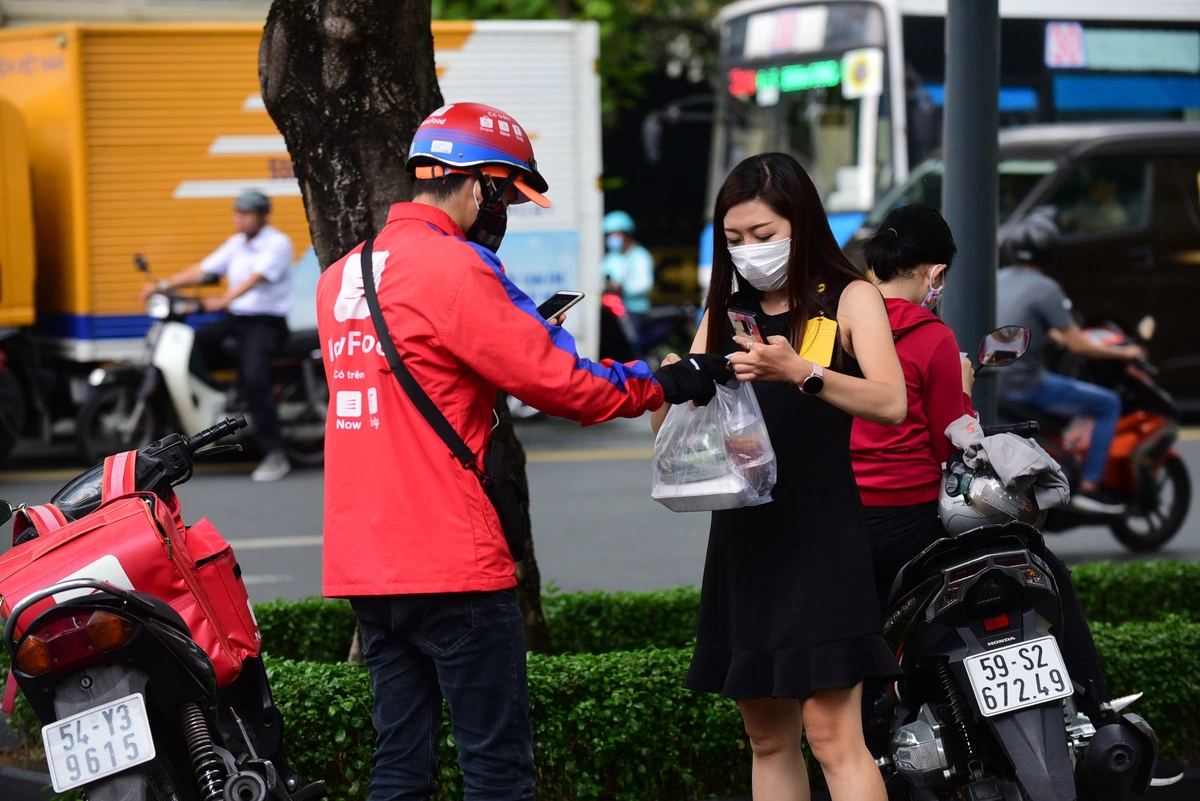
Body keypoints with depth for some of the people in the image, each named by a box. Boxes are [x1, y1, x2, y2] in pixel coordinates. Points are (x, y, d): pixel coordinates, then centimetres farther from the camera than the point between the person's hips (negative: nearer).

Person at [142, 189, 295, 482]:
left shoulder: (277, 243, -9)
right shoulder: (237, 244, 16)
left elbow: (256, 278, -25)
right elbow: (202, 271, 12)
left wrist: (223, 301, -39)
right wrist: (163, 285, 0)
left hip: (266, 322, -8)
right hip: (236, 318, 8)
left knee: (253, 379, -26)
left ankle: (275, 455, -22)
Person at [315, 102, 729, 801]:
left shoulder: (341, 278, 14)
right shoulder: (453, 267, -12)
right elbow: (562, 385, -12)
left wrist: (523, 330, 18)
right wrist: (666, 383, 1)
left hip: (363, 565, 8)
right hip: (453, 563, -8)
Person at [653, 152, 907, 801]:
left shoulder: (849, 300, 1)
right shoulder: (726, 314, 16)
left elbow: (891, 403, -16)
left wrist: (800, 372, -30)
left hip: (821, 533, -6)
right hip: (742, 530, 6)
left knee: (832, 734, -13)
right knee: (767, 739, 8)